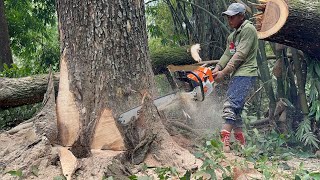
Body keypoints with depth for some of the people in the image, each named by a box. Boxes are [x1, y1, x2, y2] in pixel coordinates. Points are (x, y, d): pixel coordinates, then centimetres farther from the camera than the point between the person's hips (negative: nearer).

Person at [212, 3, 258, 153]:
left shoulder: (248, 29, -8)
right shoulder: (232, 35, 21)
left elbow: (240, 55, -15)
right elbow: (227, 55, 13)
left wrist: (224, 72, -16)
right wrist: (217, 69, -4)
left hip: (245, 74, -10)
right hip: (236, 75, 10)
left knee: (231, 106, -20)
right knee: (236, 109, 10)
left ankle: (224, 143, -28)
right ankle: (241, 143, 15)